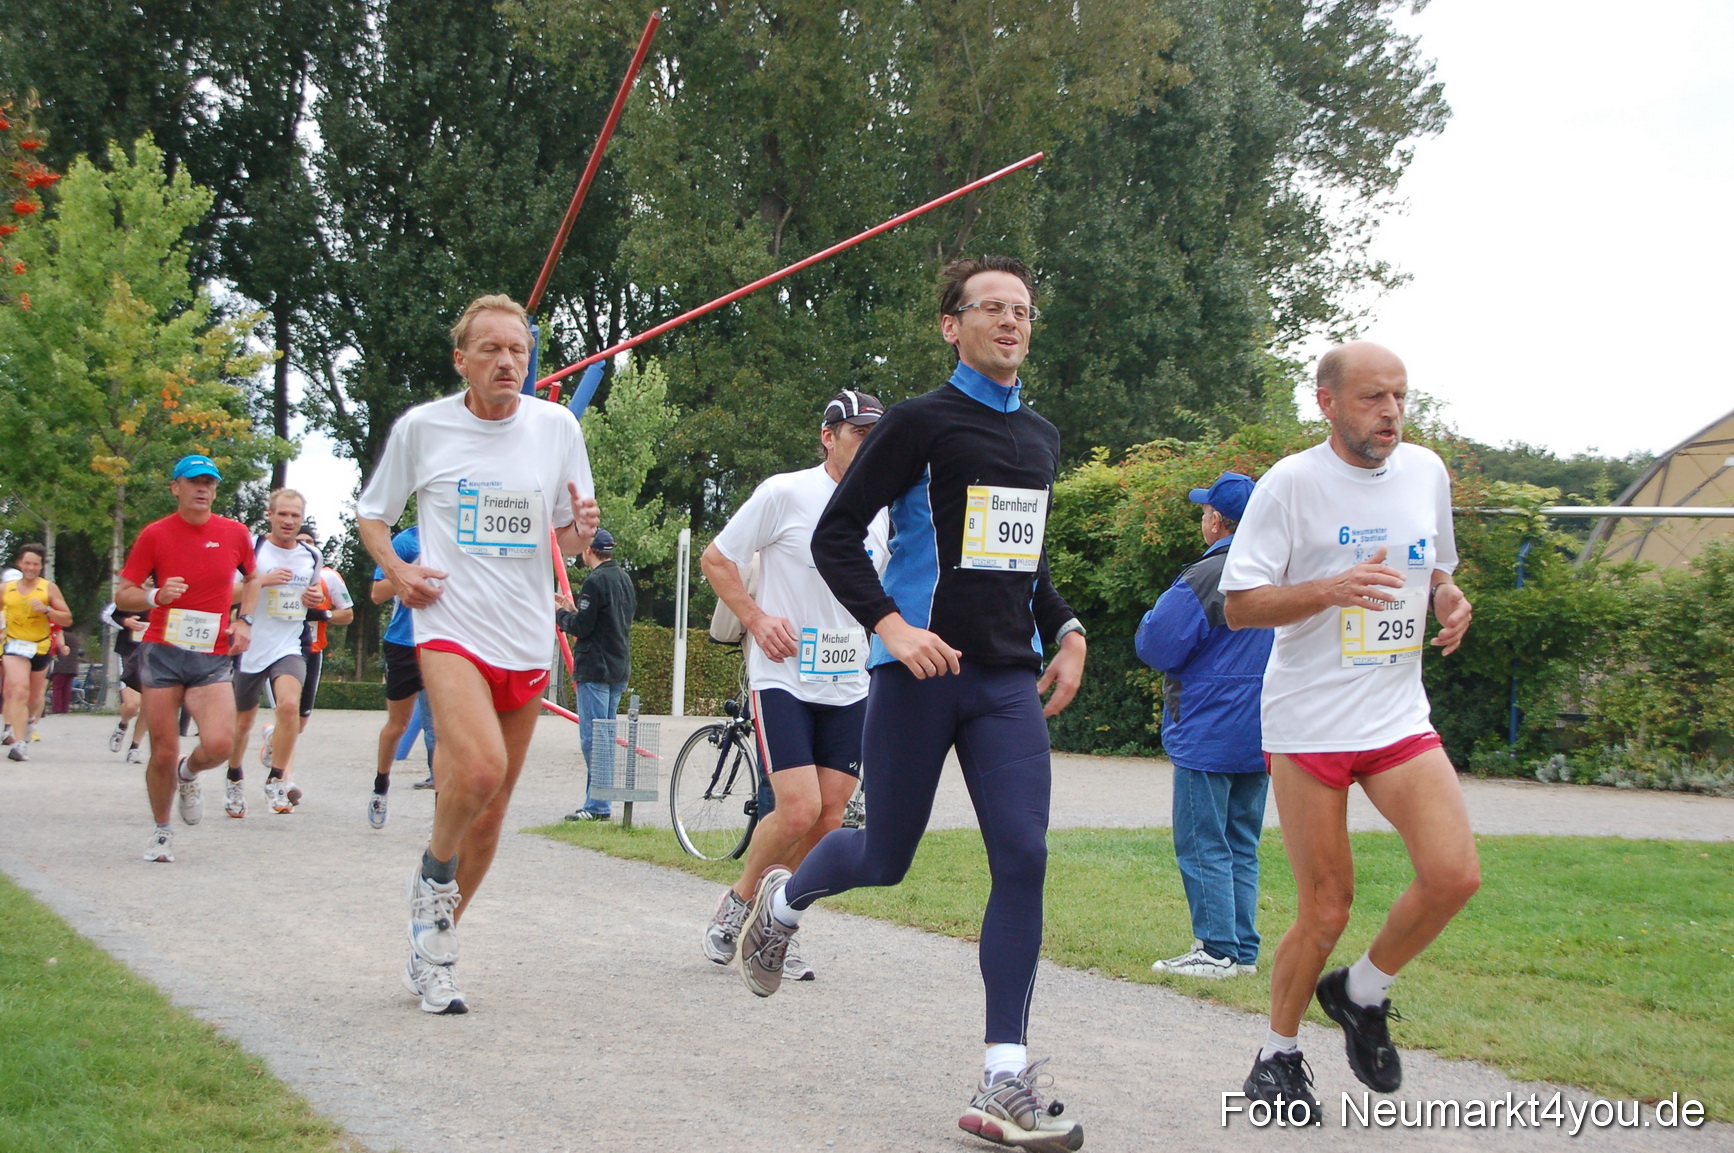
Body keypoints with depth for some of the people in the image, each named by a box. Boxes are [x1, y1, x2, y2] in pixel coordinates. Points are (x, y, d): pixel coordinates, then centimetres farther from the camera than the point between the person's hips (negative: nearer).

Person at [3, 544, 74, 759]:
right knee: (19, 691, -20)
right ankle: (19, 742, -23)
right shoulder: (5, 589, 1)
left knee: (35, 697, 14)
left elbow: (67, 620, -3)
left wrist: (46, 609, -19)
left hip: (41, 647, 1)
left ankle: (30, 720, 48)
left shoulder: (49, 588, -2)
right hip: (15, 646, -1)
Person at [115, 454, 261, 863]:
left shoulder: (235, 533, 6)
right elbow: (122, 594, 2)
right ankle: (161, 830, 23)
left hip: (214, 657, 1)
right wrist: (156, 596, -18)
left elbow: (252, 578, 25)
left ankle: (188, 773, 18)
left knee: (219, 743, -18)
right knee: (163, 752, -1)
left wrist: (244, 620, 9)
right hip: (162, 654, -1)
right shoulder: (155, 534, 0)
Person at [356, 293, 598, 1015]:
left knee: (490, 814, 9)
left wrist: (582, 530, -12)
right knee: (481, 768, -28)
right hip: (450, 627, -3)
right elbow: (372, 513, 12)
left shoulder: (555, 427, 4)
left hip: (526, 640, 3)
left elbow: (567, 542, 11)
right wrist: (396, 570, -7)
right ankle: (435, 874, 2)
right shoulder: (421, 427, -1)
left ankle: (431, 952, 26)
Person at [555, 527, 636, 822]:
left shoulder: (595, 581, -14)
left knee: (593, 736, -7)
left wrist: (560, 614, 4)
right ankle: (601, 803, 17)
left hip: (594, 669, -9)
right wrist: (573, 610, 20)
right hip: (619, 669, 9)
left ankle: (597, 805, -8)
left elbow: (582, 627, -16)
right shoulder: (625, 579, 14)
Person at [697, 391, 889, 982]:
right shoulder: (785, 493, -7)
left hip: (848, 685, 6)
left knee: (830, 817, 0)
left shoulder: (882, 511, 10)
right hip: (783, 678, -5)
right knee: (799, 810, -16)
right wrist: (757, 619, -11)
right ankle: (737, 903, 10)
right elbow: (716, 559, 0)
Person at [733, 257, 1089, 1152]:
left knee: (1023, 859, -9)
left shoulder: (1040, 438, 16)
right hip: (921, 674, -5)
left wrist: (1065, 632, 14)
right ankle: (781, 899, 41)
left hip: (1008, 680, 5)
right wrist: (892, 626, -20)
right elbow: (835, 536, -8)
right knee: (885, 859, 5)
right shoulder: (921, 423, -5)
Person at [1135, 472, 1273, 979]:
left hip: (1208, 734, -7)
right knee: (1242, 846, 12)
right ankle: (1244, 950, 14)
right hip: (1260, 738, 7)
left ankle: (1217, 951, -2)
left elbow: (1155, 644, -15)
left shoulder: (1206, 577, -16)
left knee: (1203, 846, -1)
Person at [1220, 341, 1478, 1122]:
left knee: (1454, 875, -13)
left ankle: (1361, 994, 13)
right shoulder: (1292, 483, -8)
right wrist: (1332, 589, -25)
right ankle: (1277, 1058, 22)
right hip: (1309, 724, -4)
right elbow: (1239, 605, -10)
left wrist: (1449, 602, -1)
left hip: (1399, 716, 4)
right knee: (1325, 910, -1)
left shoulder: (1426, 472, 8)